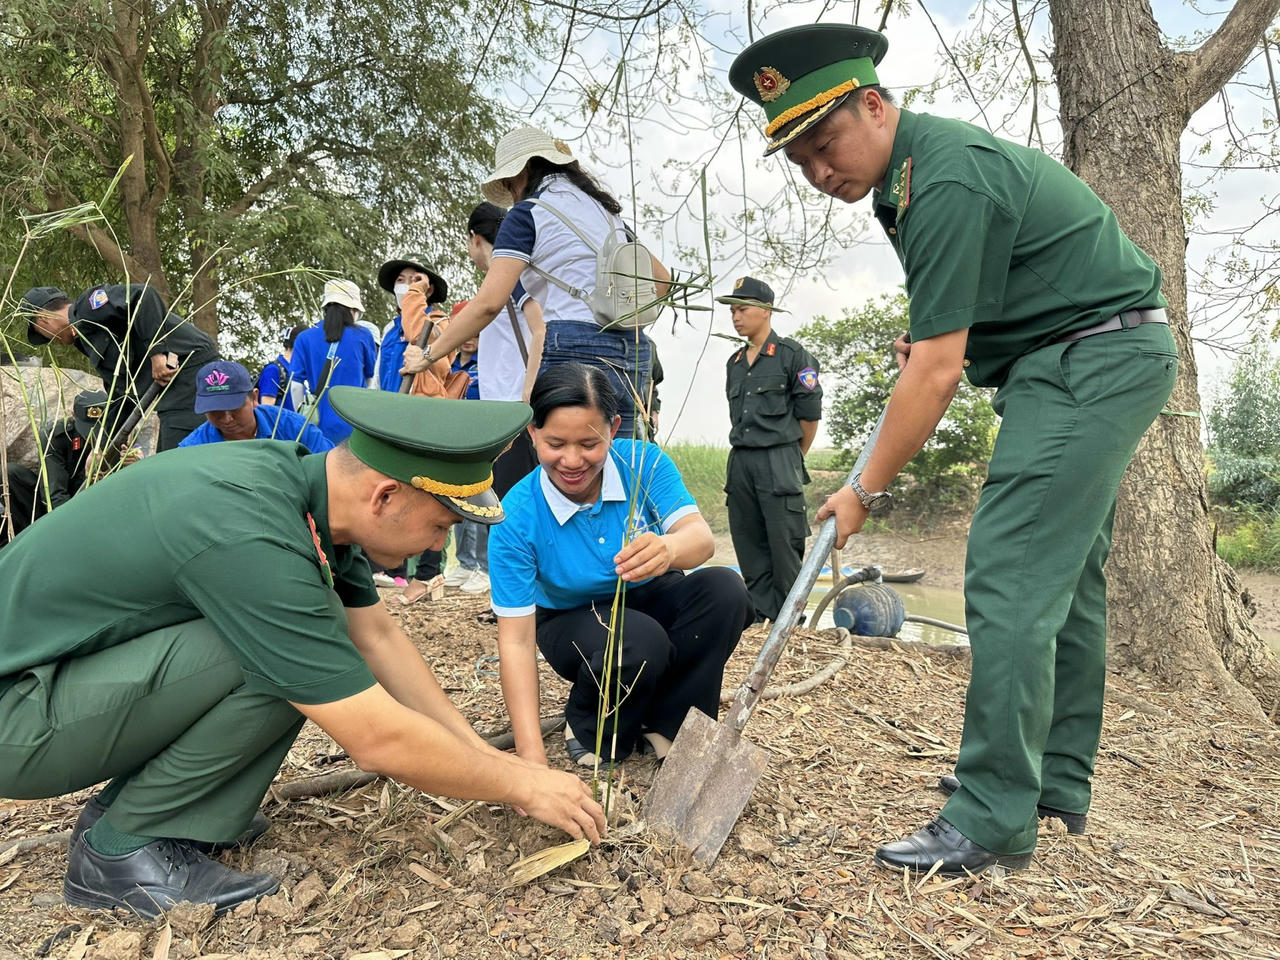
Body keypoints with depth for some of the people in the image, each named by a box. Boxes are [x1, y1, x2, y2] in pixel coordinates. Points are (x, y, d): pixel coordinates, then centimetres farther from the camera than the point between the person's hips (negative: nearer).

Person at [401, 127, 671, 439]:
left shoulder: (528, 213, 2)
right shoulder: (603, 206, 23)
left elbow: (489, 302, -8)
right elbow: (660, 278, 26)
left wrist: (429, 355, 0)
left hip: (575, 353, -7)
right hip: (631, 353, 7)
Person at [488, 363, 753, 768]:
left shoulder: (644, 463, -20)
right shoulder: (517, 516, -25)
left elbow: (701, 536, -33)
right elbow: (516, 641, -25)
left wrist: (669, 548, -60)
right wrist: (532, 757, -34)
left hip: (651, 600, 3)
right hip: (573, 622, -3)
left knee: (724, 588, -28)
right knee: (640, 640, -36)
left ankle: (668, 726, -7)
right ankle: (591, 730, -2)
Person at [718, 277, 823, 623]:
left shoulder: (793, 355, -4)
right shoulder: (734, 363, 16)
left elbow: (810, 416, -3)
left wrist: (791, 461, 6)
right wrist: (747, 456, 15)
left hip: (779, 463, -7)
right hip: (740, 463, 7)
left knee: (785, 547, -4)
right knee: (749, 549, 9)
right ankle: (760, 618, 19)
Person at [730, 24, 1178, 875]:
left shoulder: (947, 182, -22)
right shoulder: (912, 170, 9)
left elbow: (938, 371, -24)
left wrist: (866, 491, -17)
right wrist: (927, 335, 7)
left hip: (1093, 357, -10)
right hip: (1103, 361, 11)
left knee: (1012, 579, -15)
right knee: (1067, 576, 11)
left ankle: (995, 821, -8)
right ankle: (1058, 787, 22)